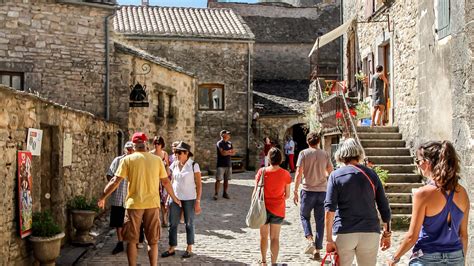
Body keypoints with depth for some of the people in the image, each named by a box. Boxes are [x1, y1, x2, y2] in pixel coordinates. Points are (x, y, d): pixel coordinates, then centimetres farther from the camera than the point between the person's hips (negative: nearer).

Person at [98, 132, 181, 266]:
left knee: (132, 240, 11)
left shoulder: (128, 159, -4)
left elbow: (115, 181, -6)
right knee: (153, 241, 12)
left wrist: (103, 197, 6)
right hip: (152, 204, 2)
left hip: (134, 204, -1)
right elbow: (166, 182, 7)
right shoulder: (157, 160, 1)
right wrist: (174, 198, 21)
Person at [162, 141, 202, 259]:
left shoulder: (194, 165, -9)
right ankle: (172, 248, 17)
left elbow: (199, 185, -8)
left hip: (189, 199, -4)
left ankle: (189, 249, 19)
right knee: (172, 224, 6)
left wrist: (198, 202, -12)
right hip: (175, 198, 4)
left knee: (189, 224, 7)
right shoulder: (174, 165, 4)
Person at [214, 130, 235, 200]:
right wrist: (230, 151, -7)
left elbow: (233, 153, 6)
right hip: (221, 165, -5)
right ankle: (216, 194, -2)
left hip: (228, 164, 6)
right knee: (218, 180, -7)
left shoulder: (229, 143, 13)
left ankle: (225, 193, 17)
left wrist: (227, 152, -11)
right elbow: (222, 153, -17)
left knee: (226, 180, 8)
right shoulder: (219, 143, -6)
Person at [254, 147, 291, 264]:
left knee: (263, 236, 17)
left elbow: (256, 191, -7)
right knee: (275, 238, 8)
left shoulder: (262, 171, -9)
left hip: (264, 208, 0)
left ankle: (263, 261, 28)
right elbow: (287, 195, -1)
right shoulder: (285, 174, -6)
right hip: (278, 210, 0)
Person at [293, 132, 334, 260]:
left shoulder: (304, 153, -5)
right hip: (322, 190, 2)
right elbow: (331, 171, 7)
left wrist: (295, 191, -7)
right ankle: (317, 251, 11)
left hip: (308, 190, -2)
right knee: (320, 221, 9)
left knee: (304, 215, 16)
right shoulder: (325, 154, 4)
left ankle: (310, 240, -5)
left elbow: (299, 173, -10)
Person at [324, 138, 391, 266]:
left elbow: (330, 209, -9)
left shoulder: (335, 175, -2)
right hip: (370, 232, 2)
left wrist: (329, 239, -8)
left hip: (343, 233, -2)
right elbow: (384, 207, 6)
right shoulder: (371, 174, 6)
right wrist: (387, 233, 16)